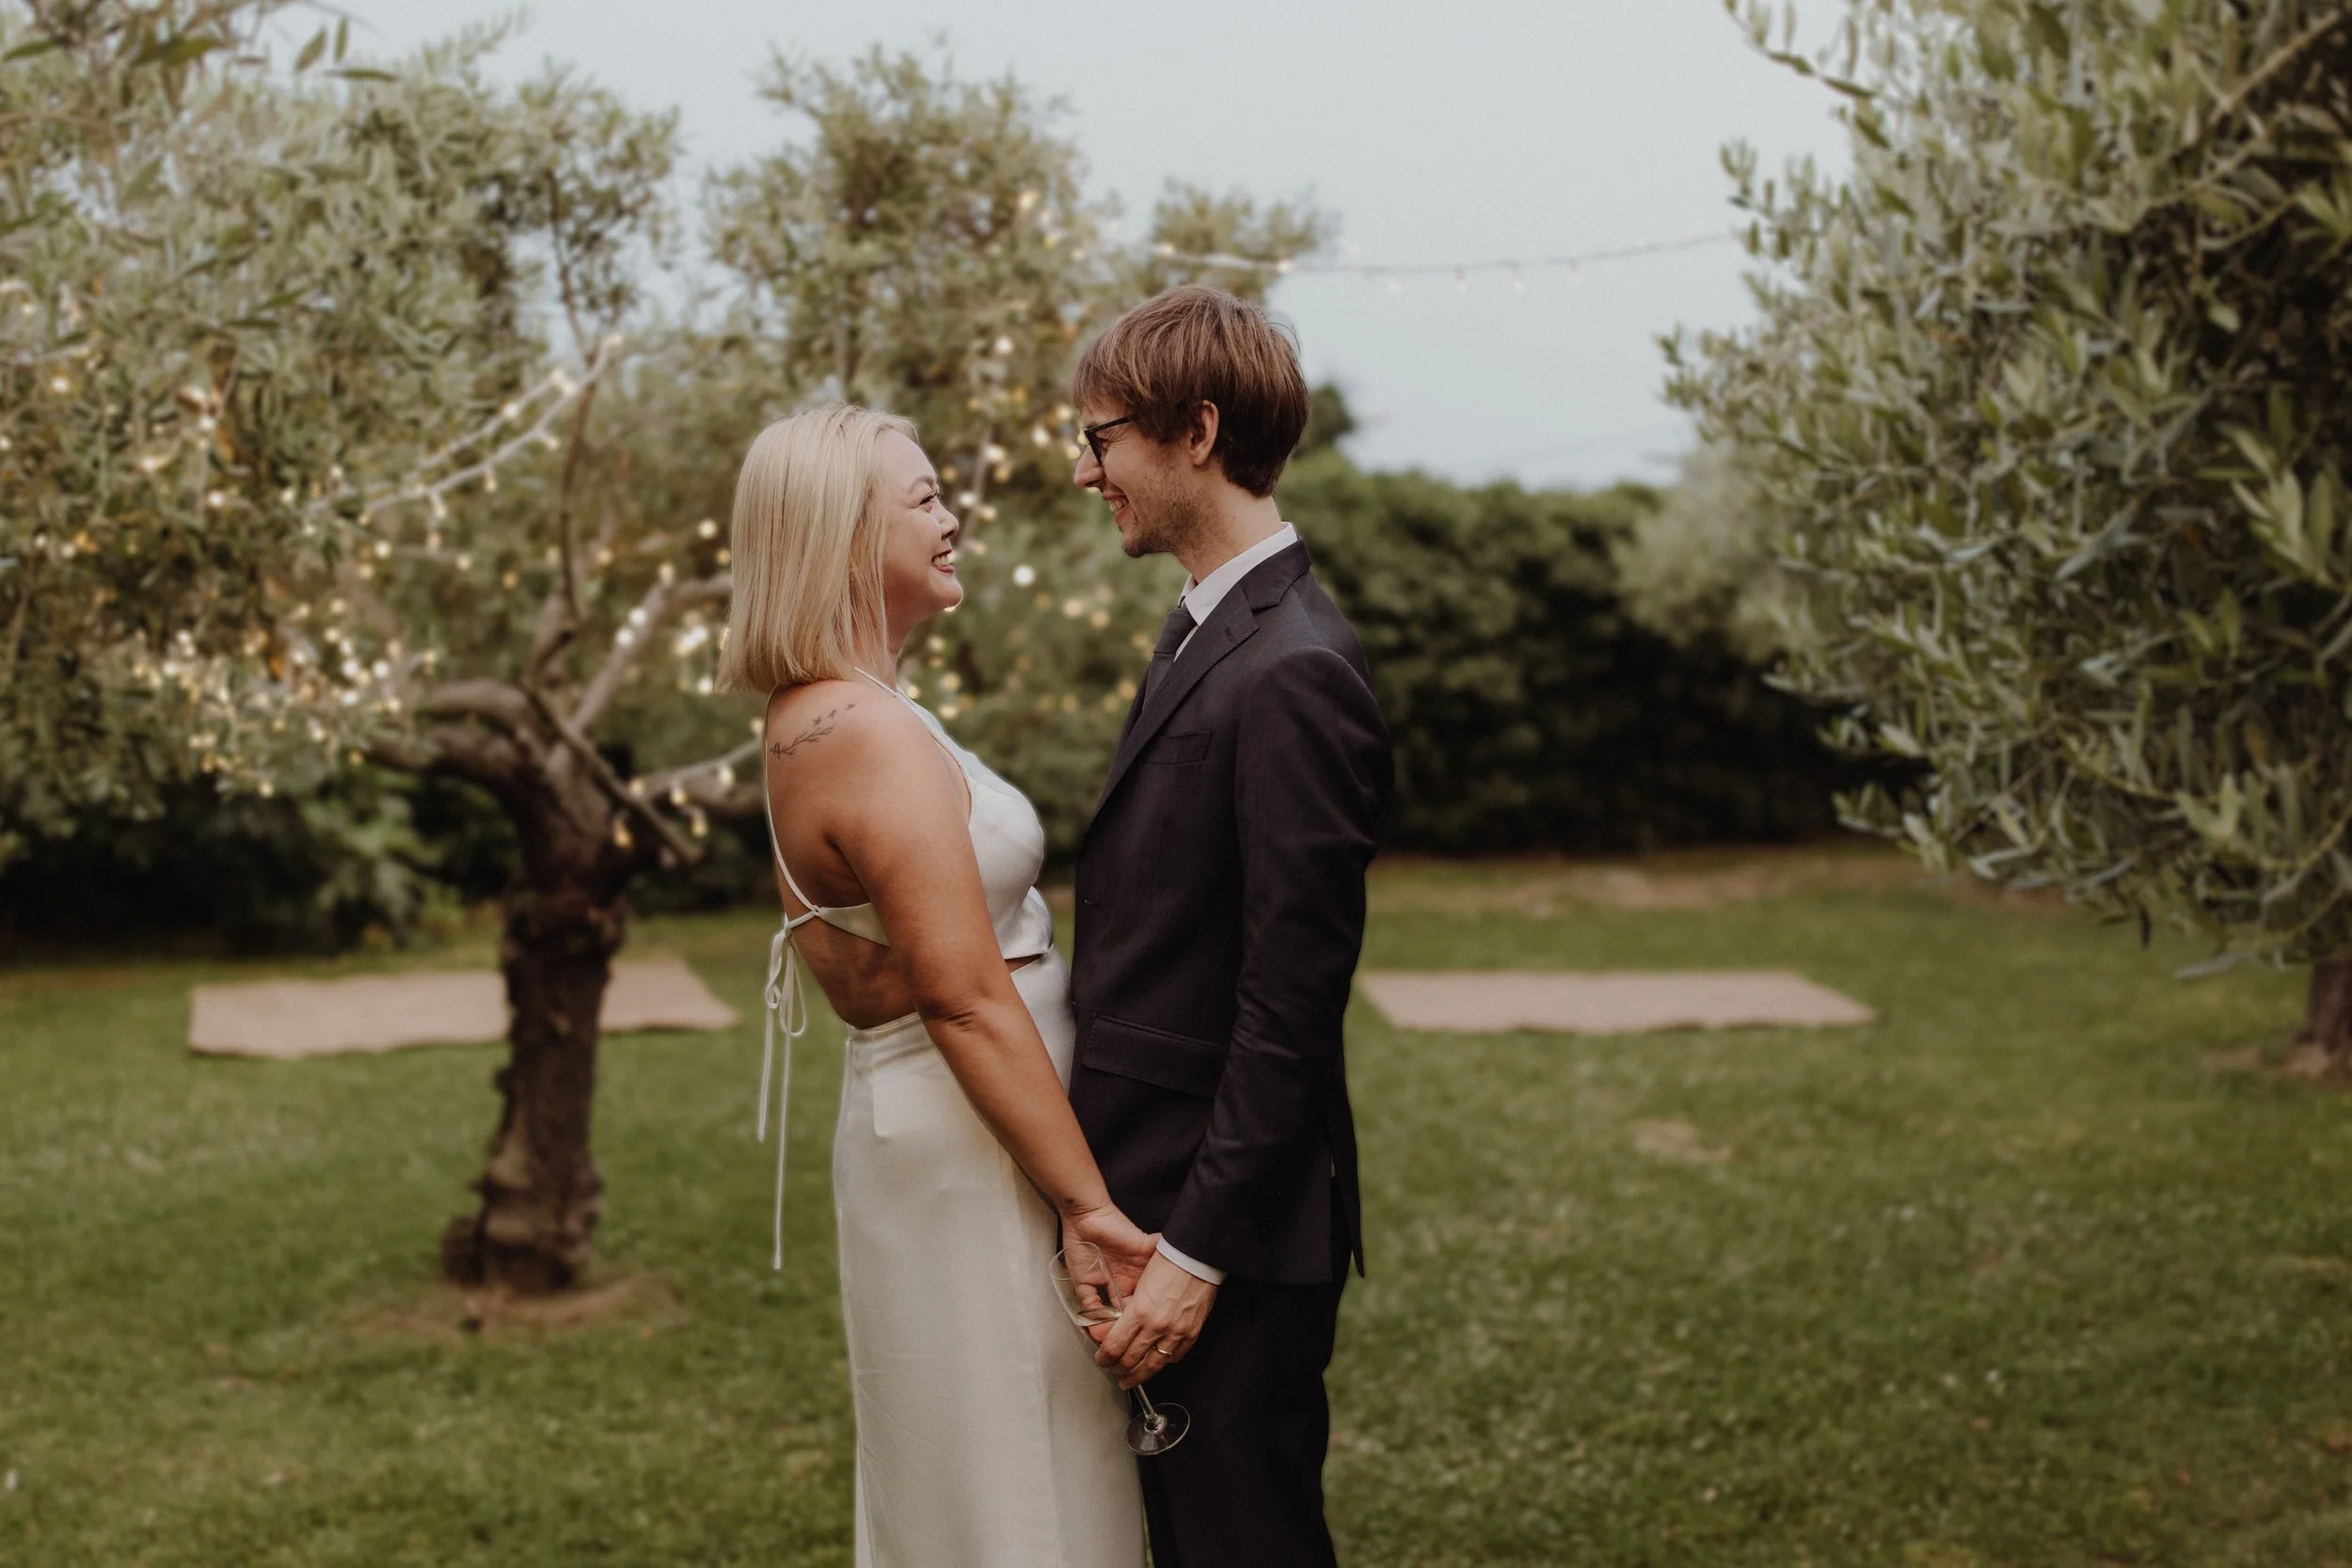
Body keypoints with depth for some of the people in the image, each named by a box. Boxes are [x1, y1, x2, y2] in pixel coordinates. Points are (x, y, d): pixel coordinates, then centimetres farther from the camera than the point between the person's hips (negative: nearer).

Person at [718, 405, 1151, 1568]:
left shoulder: (809, 720, 9)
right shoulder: (878, 739, -22)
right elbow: (969, 1000, -25)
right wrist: (1091, 1203, -22)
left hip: (917, 1124, 10)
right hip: (972, 1153, -10)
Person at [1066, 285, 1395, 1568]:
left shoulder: (1290, 674, -21)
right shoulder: (1207, 630, 11)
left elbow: (1291, 1006, -22)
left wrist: (1194, 1254, -20)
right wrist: (1139, 1218, 15)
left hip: (1231, 1226, -10)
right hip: (1158, 1197, 10)